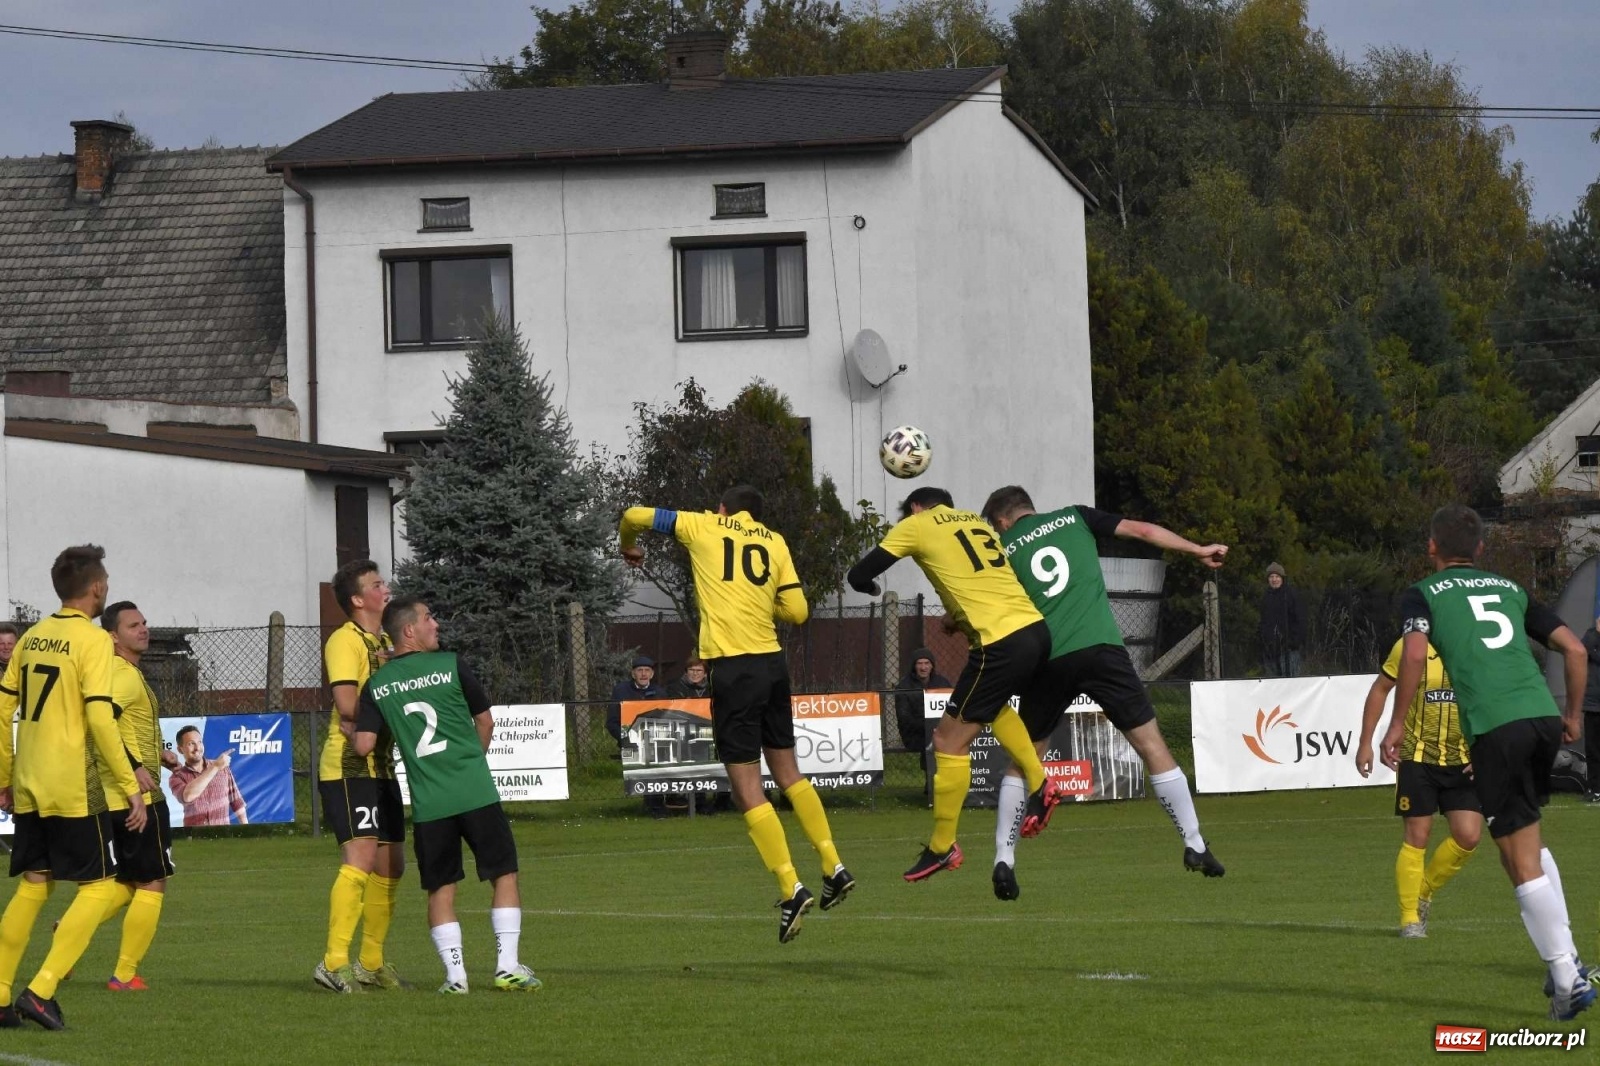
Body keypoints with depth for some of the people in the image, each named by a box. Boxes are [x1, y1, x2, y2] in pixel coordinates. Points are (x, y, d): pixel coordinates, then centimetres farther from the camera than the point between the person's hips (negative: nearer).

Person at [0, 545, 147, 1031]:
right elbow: (100, 719, -18)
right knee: (99, 887, 1)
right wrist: (131, 787, -14)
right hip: (75, 789, -7)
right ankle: (41, 989, -10)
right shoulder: (92, 639, -11)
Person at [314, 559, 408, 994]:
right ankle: (335, 962, -20)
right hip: (349, 767, -10)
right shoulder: (345, 641, -10)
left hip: (380, 766, 10)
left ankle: (371, 963, 22)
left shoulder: (386, 642, 19)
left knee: (391, 864, 12)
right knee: (360, 859, -18)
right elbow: (348, 705, -20)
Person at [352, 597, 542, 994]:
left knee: (441, 889, 11)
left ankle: (455, 974, 4)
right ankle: (508, 965, 2)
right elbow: (485, 722, 8)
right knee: (504, 874, 8)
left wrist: (346, 730, 21)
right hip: (476, 793, -2)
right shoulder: (450, 665, -1)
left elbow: (364, 745, -1)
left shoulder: (376, 685, 4)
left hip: (427, 802, 2)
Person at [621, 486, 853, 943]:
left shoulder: (703, 527, 6)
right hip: (772, 662, 4)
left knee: (746, 785, -2)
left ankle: (791, 888, -8)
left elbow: (635, 516, 14)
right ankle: (834, 867, 19)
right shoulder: (775, 542, 12)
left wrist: (629, 547, 35)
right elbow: (797, 612, 8)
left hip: (731, 667, -4)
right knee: (787, 771, 20)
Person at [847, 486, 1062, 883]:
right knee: (990, 703, 34)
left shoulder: (916, 525, 6)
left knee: (951, 739, 2)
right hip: (1036, 628, 7)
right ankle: (1038, 783, 22)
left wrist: (872, 587, 29)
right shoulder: (976, 522, 23)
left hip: (1001, 643, -7)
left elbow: (858, 577, 8)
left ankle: (942, 847, 7)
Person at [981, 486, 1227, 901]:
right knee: (1152, 745, 7)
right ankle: (1195, 847, 5)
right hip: (1102, 648, 0)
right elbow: (1142, 530, 12)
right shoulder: (1073, 519, 15)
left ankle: (1004, 862, 7)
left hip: (1047, 660, 0)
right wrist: (1199, 550, 21)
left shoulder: (1003, 551, 13)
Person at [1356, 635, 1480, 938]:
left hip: (1462, 760, 2)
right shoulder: (1410, 647, -6)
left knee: (1469, 836, -7)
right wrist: (1365, 743, 2)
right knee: (1417, 837, -3)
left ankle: (1424, 893, 18)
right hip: (1418, 756, -2)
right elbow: (1380, 689, 5)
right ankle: (1410, 919, 9)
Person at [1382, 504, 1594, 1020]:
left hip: (1494, 728, -5)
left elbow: (1415, 652, -8)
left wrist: (1397, 725, -3)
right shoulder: (1510, 589, 24)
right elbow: (1574, 648, 18)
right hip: (1543, 717, 5)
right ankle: (1565, 955, 17)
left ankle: (1567, 979, -6)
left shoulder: (1424, 594, 11)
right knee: (1530, 841, 25)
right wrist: (1573, 715, 30)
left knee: (1522, 860, -1)